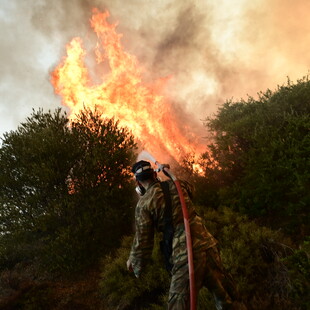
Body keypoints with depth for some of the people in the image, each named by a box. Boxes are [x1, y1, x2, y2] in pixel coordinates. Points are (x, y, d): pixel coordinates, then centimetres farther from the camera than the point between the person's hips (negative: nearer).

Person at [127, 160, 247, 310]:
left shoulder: (144, 203, -2)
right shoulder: (176, 184, 9)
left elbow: (143, 240, 0)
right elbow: (190, 190, 34)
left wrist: (134, 263, 17)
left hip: (185, 254, -5)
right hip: (207, 243, 5)